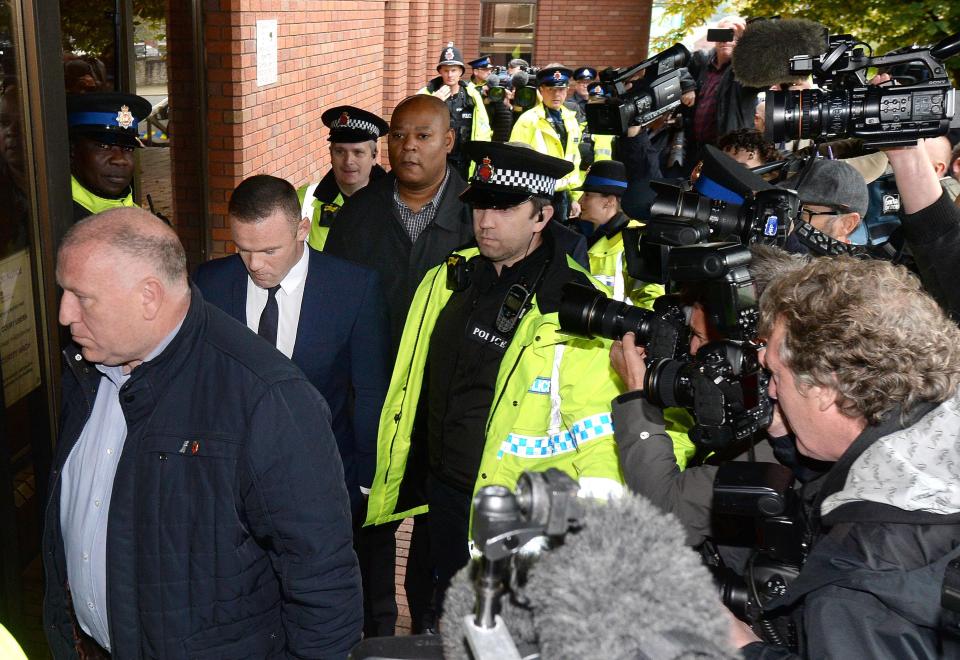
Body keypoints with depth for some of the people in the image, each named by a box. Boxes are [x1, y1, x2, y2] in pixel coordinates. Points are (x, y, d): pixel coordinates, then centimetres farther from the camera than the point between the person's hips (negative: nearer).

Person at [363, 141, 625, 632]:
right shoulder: (446, 281, 2)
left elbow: (599, 434, -17)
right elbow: (411, 391, 10)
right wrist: (391, 485, 13)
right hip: (435, 497, 6)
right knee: (435, 628, 23)